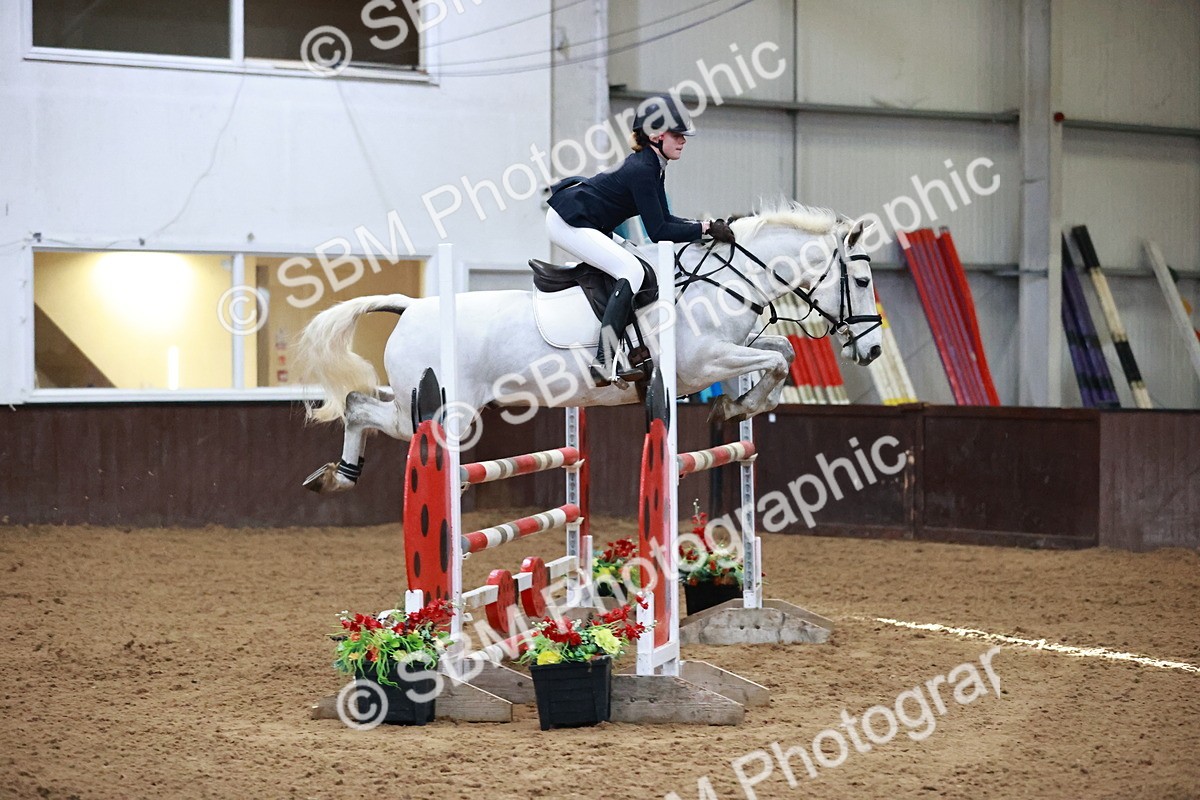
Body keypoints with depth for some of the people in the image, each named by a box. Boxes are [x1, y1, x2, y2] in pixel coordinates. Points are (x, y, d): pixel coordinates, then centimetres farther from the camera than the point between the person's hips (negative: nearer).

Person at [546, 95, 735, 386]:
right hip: (568, 220, -11)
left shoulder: (652, 166, 7)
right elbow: (658, 232, -22)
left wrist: (708, 225, 2)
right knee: (632, 271, -20)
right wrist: (705, 228, -18)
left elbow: (663, 219, 12)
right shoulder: (642, 170, -22)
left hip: (586, 223, 11)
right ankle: (604, 364, -26)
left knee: (635, 270, 13)